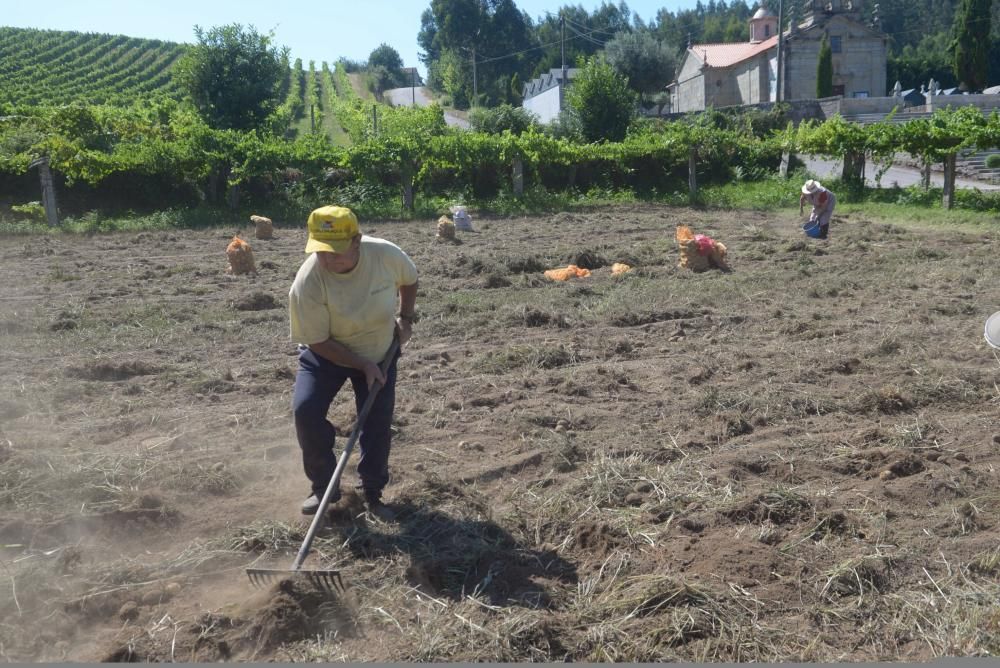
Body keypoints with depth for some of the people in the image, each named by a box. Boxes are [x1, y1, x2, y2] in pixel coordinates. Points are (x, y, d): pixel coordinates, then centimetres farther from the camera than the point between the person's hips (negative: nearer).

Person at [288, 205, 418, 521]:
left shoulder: (386, 254, -27)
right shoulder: (307, 283, -32)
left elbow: (409, 279, -1)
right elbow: (318, 341, -23)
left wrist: (405, 318, -6)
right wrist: (362, 365, -25)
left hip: (380, 352, 2)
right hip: (327, 352, -1)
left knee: (378, 423, -2)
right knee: (306, 409, -19)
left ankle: (373, 493, 17)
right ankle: (323, 486, 1)